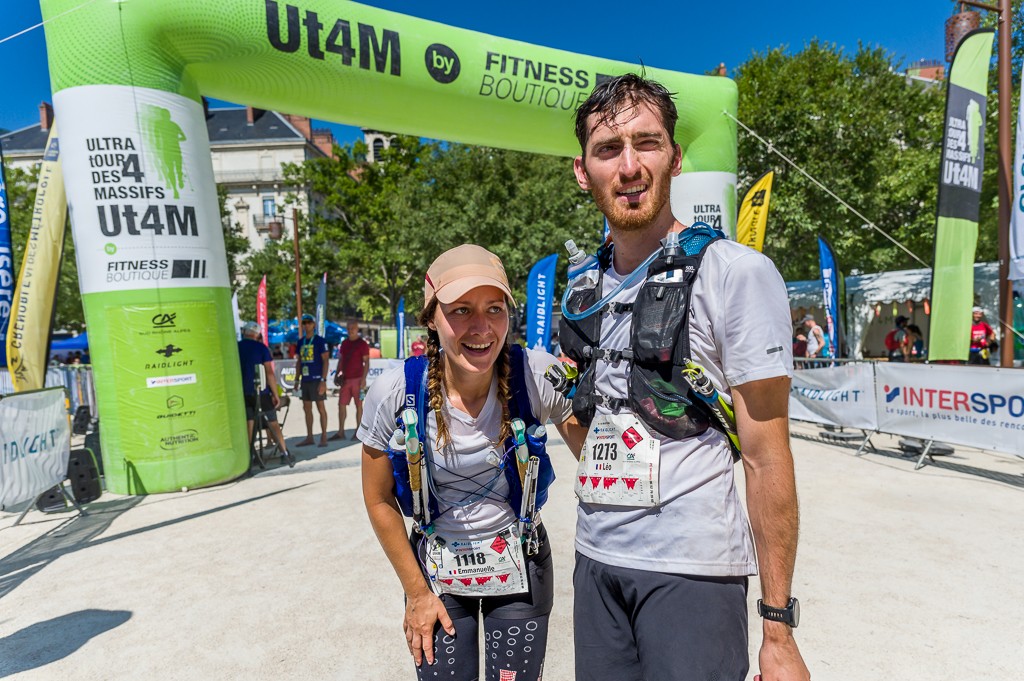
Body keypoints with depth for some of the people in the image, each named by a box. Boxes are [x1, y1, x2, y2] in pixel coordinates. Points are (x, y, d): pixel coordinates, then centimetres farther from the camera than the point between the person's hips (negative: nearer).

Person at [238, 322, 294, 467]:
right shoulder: (261, 348, -6)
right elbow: (269, 372, -10)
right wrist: (276, 394, -5)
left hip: (243, 393, 3)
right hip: (260, 392, -3)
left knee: (248, 425, 10)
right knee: (273, 423, 2)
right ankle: (285, 454, 1)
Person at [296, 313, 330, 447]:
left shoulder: (320, 341, -5)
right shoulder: (301, 342, 13)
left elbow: (326, 361, -9)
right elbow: (299, 362, 18)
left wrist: (323, 380, -16)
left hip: (316, 379, -6)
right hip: (305, 380, 6)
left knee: (320, 408, -1)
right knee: (306, 409, 10)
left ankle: (324, 437, 5)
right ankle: (309, 437, 18)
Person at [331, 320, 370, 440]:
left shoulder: (362, 344, -5)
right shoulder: (344, 343, 12)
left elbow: (366, 362, -9)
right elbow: (340, 361, 19)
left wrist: (364, 378, -16)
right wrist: (336, 375, 12)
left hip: (357, 379, -6)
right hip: (345, 379, 6)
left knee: (358, 405, 1)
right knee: (341, 404, 3)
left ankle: (358, 432, 8)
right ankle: (340, 432, 8)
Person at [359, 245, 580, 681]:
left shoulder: (537, 376, -22)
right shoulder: (394, 393, -20)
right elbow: (380, 500, -6)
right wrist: (416, 592, -1)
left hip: (519, 566, 0)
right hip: (436, 569, 0)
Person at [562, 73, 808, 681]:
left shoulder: (736, 272, -11)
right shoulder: (584, 289, 7)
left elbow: (766, 455, -12)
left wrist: (779, 626, -10)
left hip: (691, 568, -5)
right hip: (595, 560, 6)